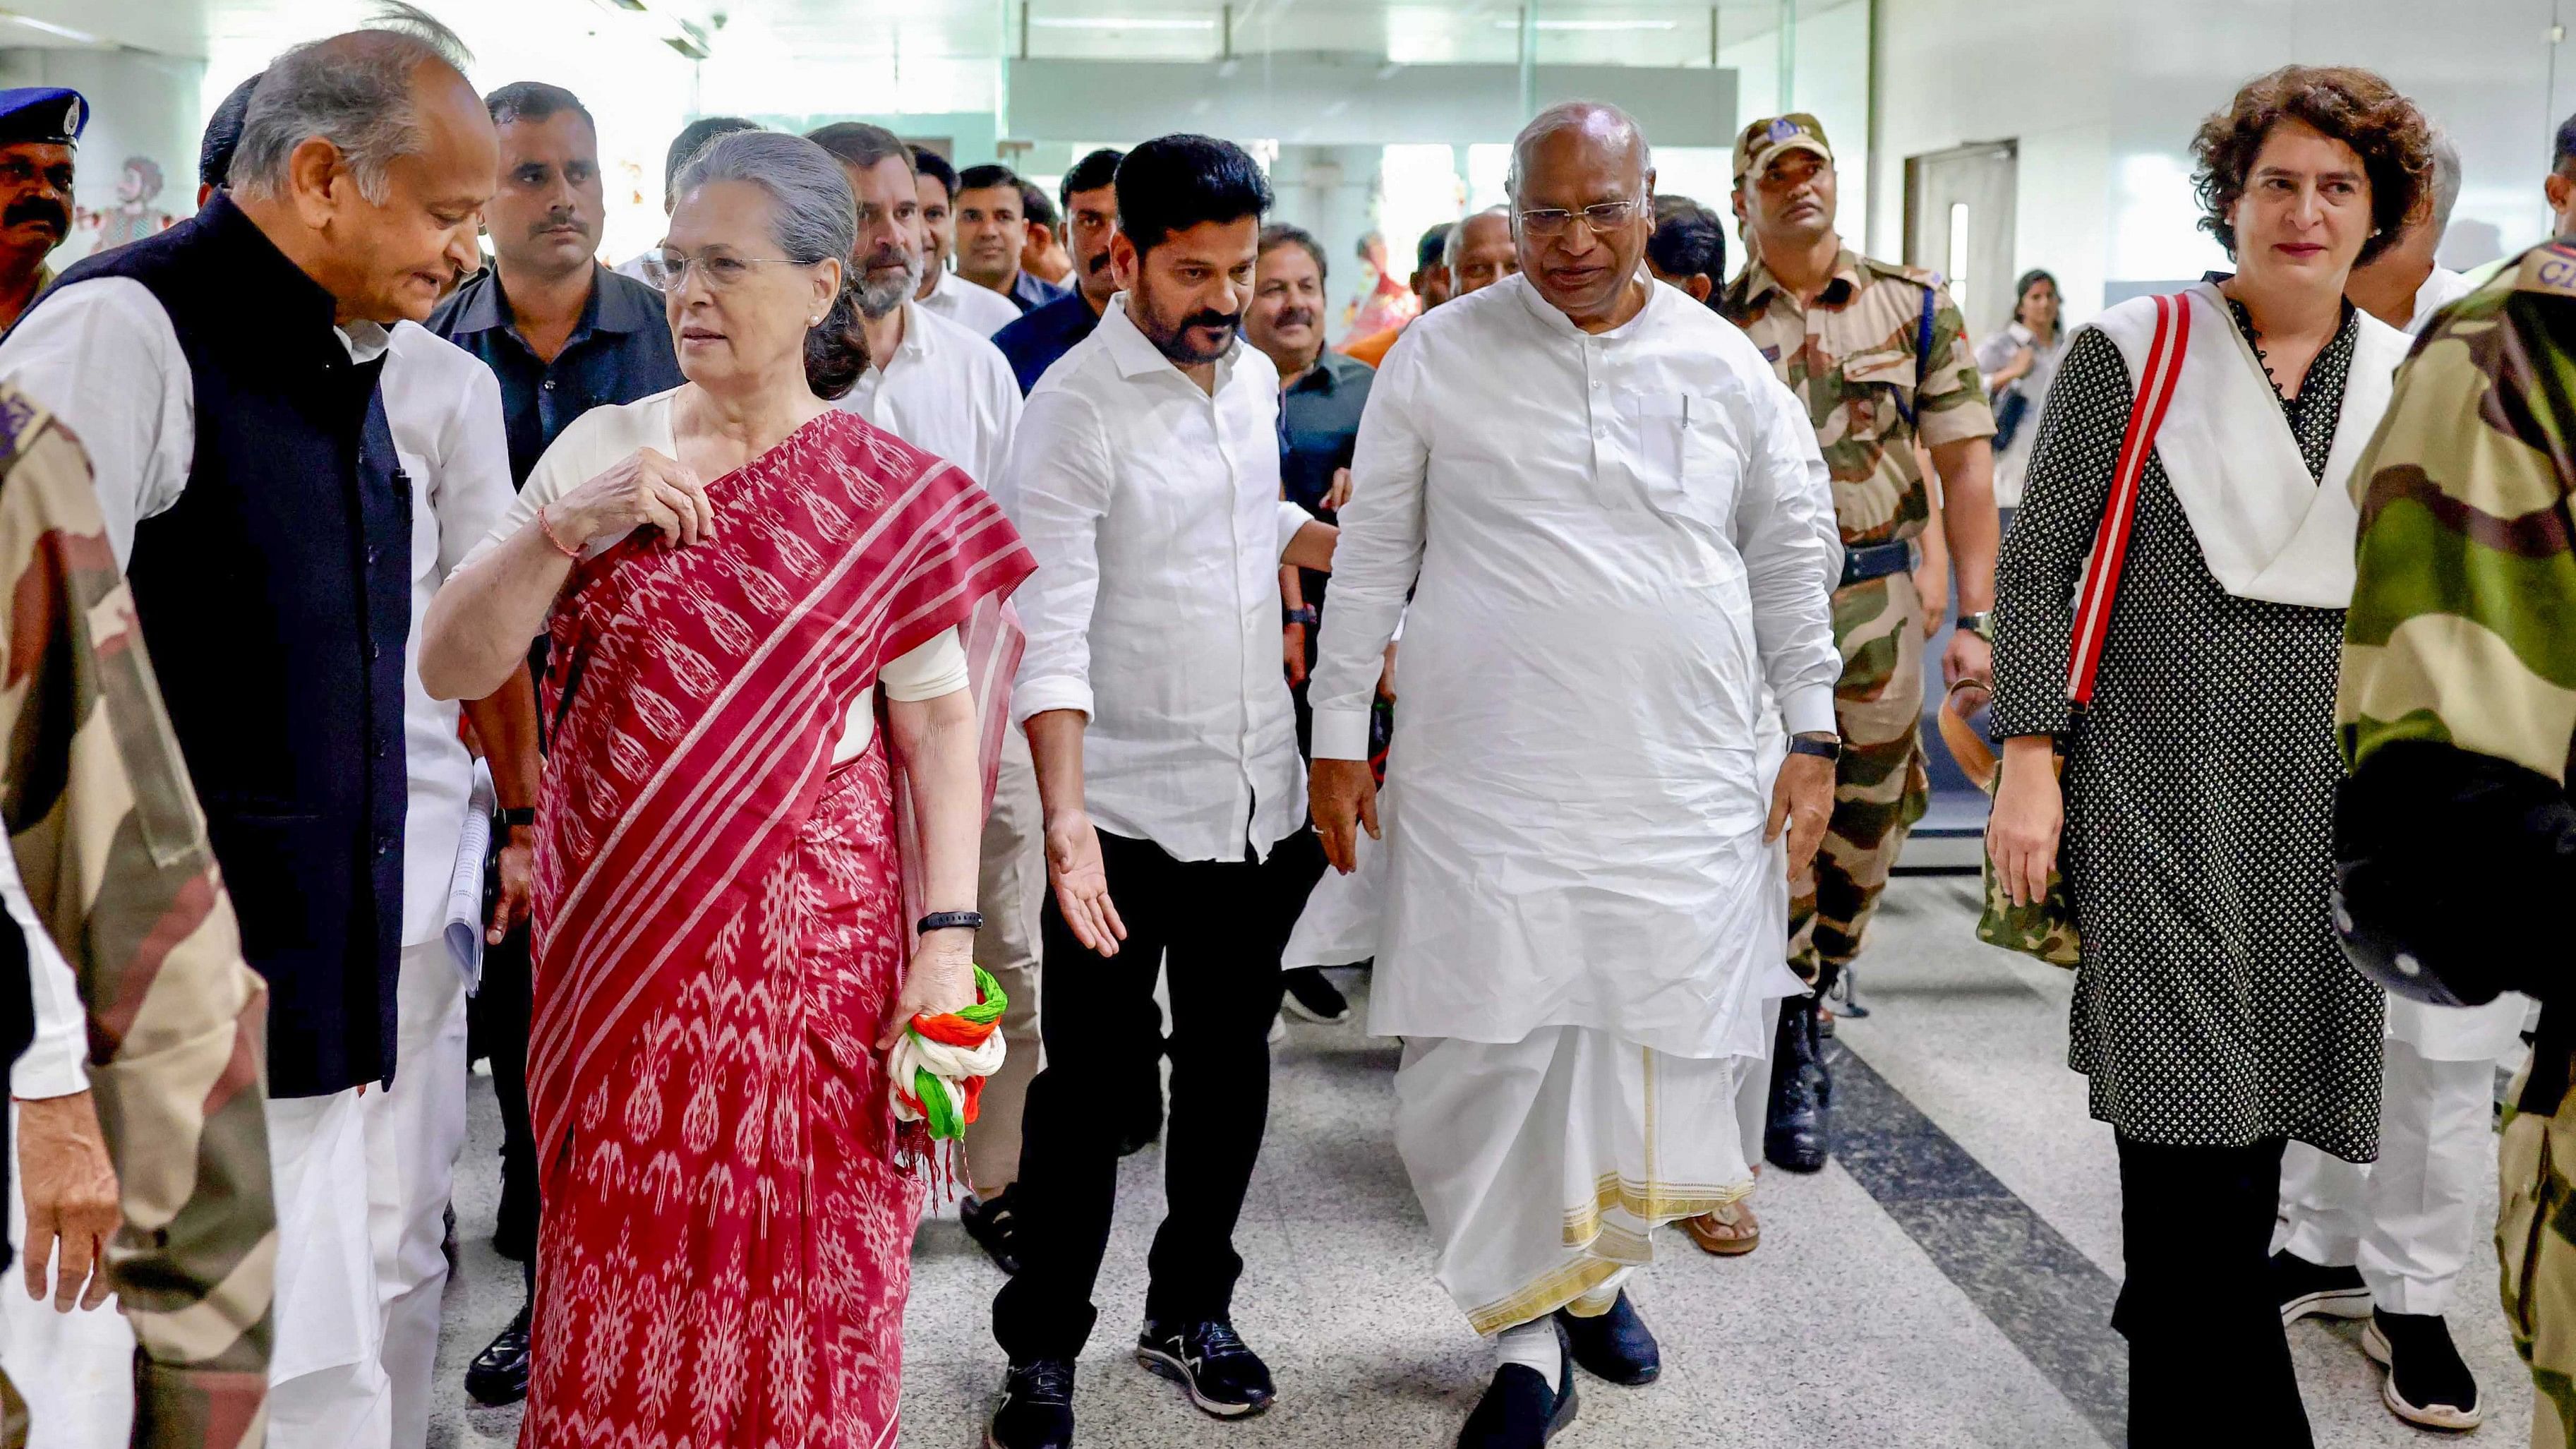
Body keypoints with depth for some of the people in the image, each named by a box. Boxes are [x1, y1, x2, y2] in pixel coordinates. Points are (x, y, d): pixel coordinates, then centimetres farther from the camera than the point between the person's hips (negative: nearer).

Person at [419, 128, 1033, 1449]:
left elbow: (937, 724, -3)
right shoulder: (600, 452, 5)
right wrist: (561, 528, -14)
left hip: (808, 949, -2)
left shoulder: (891, 495, -1)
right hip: (614, 936, 3)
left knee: (799, 1278, 4)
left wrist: (946, 944, -10)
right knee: (614, 1270, 10)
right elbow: (449, 667, 1)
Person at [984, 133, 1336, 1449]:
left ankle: (1192, 1310, 31)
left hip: (1261, 796, 6)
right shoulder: (1073, 409, -14)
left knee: (1230, 1061, 15)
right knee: (1086, 1086, 3)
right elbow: (1050, 632, -22)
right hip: (1129, 807, -6)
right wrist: (1064, 816, -31)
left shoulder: (1253, 375, 8)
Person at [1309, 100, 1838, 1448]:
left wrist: (1810, 738, 9)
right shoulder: (1440, 356, 1)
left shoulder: (1726, 367, 5)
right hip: (1486, 778, -1)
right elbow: (1371, 558, 5)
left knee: (1658, 1042, 5)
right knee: (1483, 1050, -4)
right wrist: (1340, 738, 3)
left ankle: (1590, 1267, 32)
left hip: (1685, 780, 2)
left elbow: (1793, 562, 12)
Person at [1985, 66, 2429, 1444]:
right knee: (2190, 1118, -9)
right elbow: (2038, 565, -2)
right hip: (2160, 779, -4)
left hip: (2330, 794, 4)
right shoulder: (2134, 352, -1)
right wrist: (2028, 760, -9)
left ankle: (2173, 1336, 29)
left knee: (2255, 1109, 8)